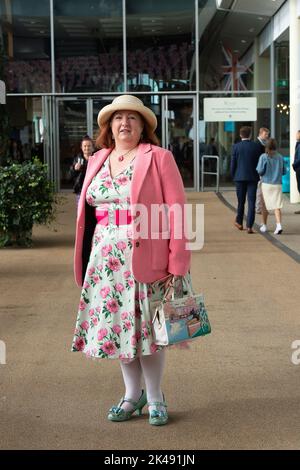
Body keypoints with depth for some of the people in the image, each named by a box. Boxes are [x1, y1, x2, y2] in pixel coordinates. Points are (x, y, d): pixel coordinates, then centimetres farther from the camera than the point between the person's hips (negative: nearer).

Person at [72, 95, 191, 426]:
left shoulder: (158, 158, -3)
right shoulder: (97, 161, 12)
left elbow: (176, 212, -8)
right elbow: (87, 212, 13)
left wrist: (177, 264, -14)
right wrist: (85, 261, 6)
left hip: (146, 259, -4)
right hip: (105, 261, 5)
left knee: (147, 328, 3)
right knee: (116, 326, 10)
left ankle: (154, 397, 22)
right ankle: (132, 394, 27)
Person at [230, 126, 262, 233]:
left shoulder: (236, 146, -4)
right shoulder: (256, 146, -3)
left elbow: (233, 163, -3)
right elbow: (259, 162, 2)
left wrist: (233, 176, 11)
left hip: (240, 177, 1)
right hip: (252, 177, 0)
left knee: (241, 201, 15)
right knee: (251, 202, -1)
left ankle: (239, 222, 28)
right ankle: (249, 226, -6)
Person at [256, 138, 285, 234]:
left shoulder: (263, 157, -8)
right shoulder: (280, 157, 1)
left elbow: (260, 171, -11)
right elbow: (283, 172, 8)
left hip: (266, 184, -1)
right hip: (277, 184, 1)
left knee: (265, 205, 13)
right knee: (277, 206, -2)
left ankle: (264, 226, 24)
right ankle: (279, 225, -20)